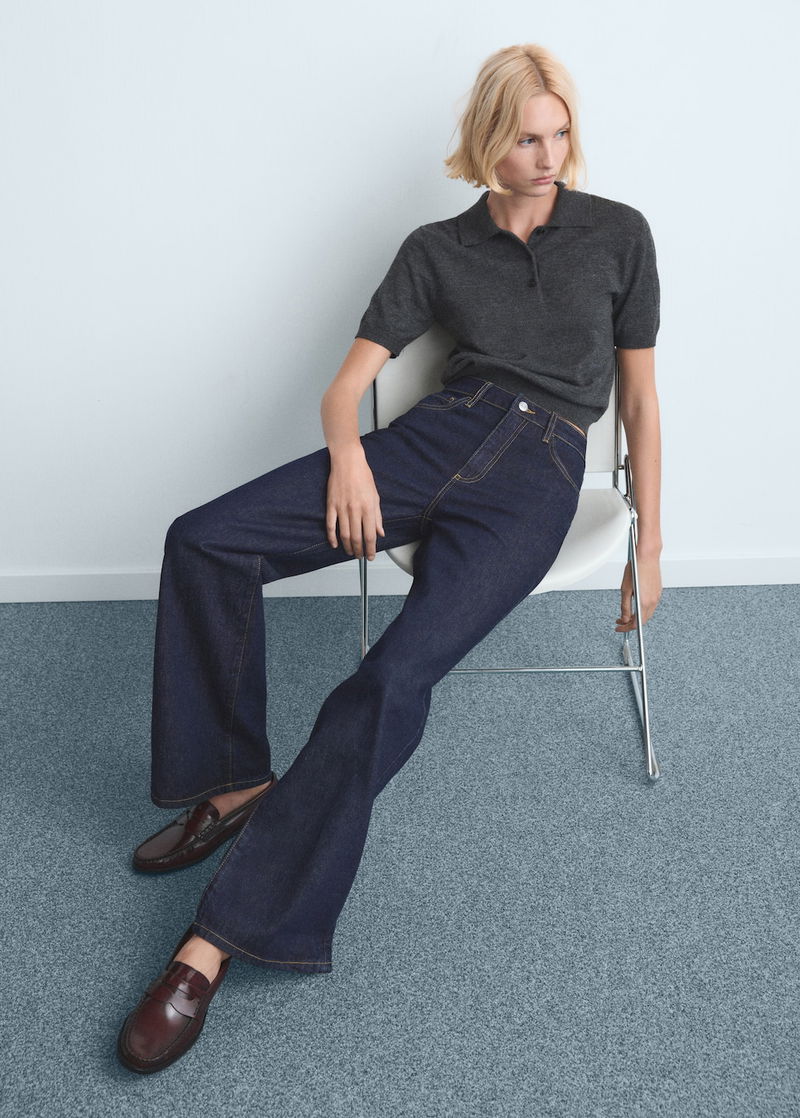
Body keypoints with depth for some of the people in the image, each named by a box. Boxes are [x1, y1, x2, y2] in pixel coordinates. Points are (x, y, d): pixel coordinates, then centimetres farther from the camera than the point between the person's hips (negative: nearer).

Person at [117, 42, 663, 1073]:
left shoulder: (619, 234, 11)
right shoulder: (436, 250, 14)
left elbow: (640, 399, 13)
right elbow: (348, 382, 9)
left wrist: (649, 544, 8)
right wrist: (348, 454, -14)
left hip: (538, 470, -3)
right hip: (436, 437, 3)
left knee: (394, 678, -28)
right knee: (203, 541, -18)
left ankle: (221, 935, -25)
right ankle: (238, 781, -2)